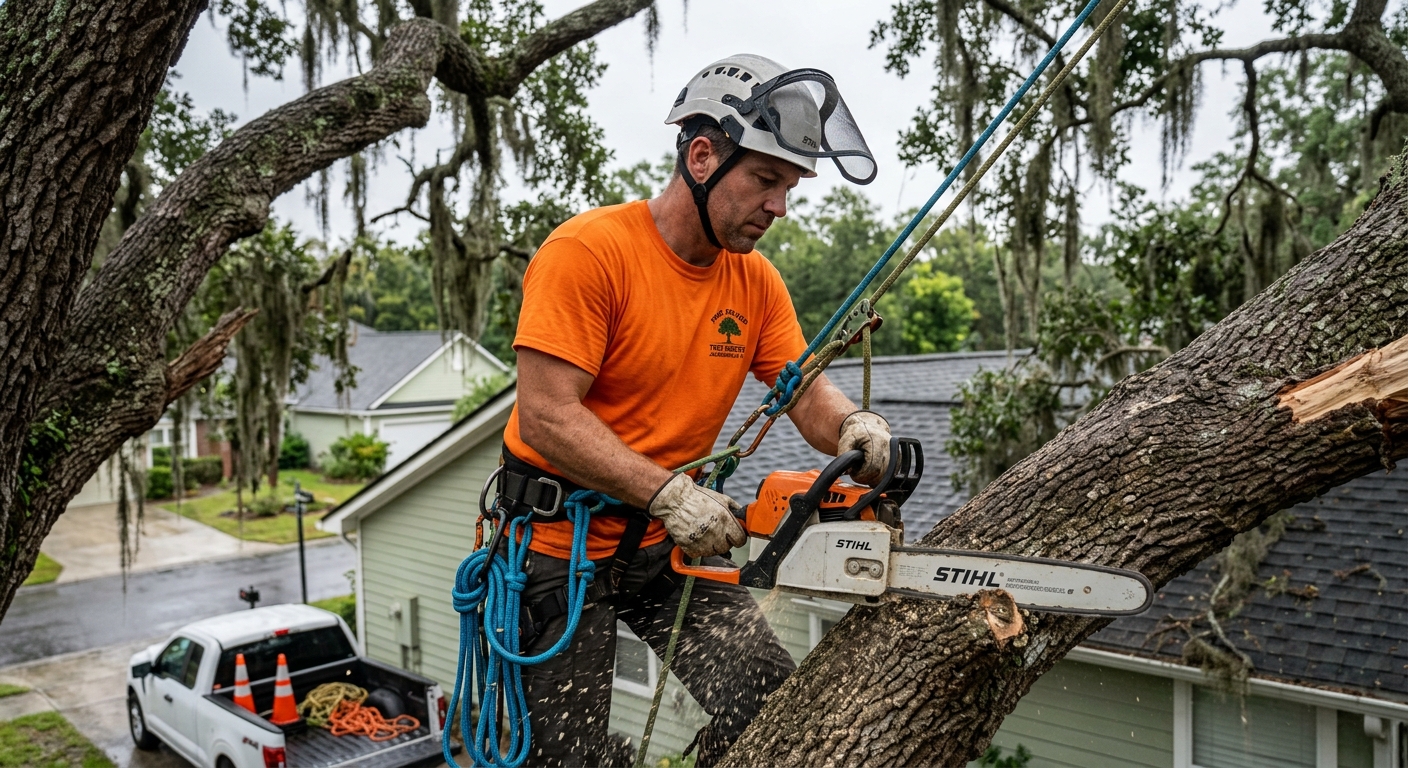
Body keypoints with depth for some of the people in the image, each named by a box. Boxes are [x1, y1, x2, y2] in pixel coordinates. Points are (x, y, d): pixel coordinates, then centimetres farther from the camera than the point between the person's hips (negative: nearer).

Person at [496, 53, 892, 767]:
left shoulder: (756, 281, 2)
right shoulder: (589, 250, -18)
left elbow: (808, 393, -1)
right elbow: (546, 418, -23)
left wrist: (857, 427, -24)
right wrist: (668, 493, -29)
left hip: (671, 544, 6)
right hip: (560, 545, -5)